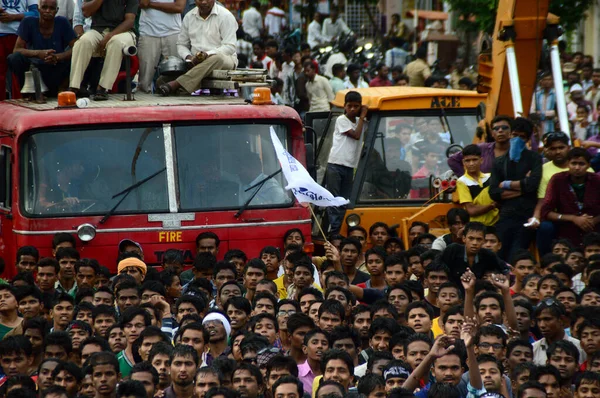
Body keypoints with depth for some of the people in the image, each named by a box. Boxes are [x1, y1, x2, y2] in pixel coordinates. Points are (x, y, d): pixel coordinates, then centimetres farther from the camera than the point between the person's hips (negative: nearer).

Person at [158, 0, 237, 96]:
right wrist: (188, 57, -6)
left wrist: (207, 54, -26)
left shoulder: (225, 16, -4)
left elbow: (229, 47, -11)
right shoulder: (189, 17, 12)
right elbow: (181, 44, 17)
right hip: (196, 62, 4)